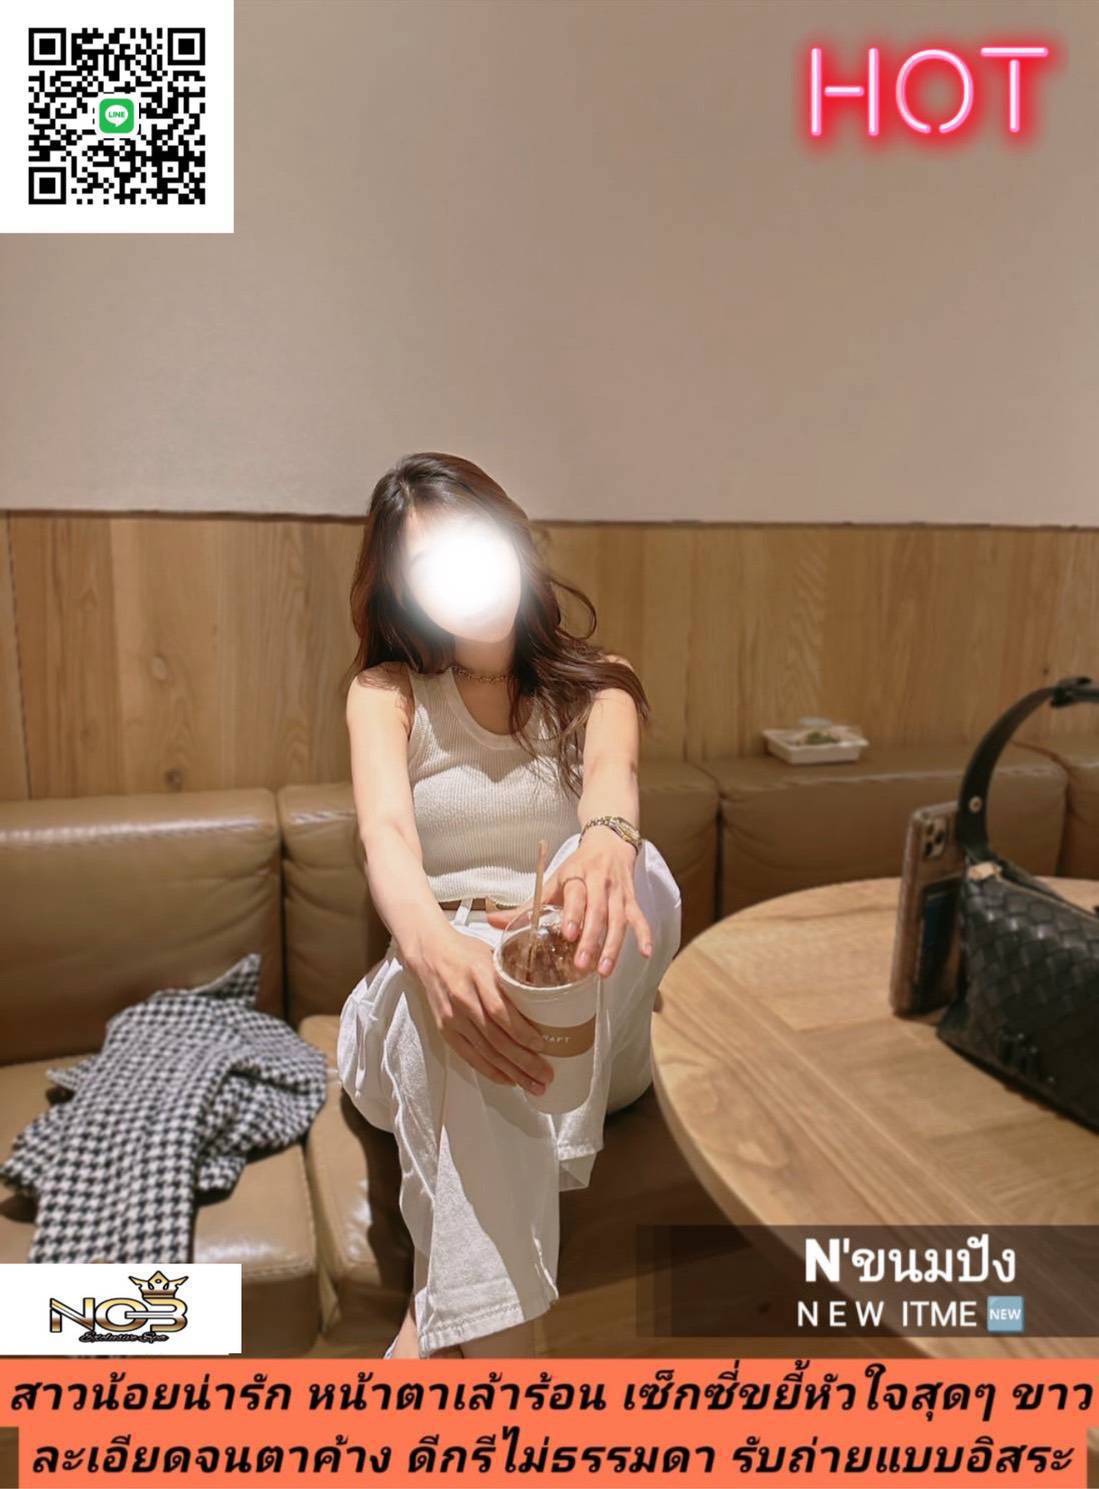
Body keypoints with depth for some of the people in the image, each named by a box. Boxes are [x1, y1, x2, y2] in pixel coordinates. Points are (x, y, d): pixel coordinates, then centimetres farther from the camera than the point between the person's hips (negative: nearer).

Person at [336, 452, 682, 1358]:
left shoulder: (596, 684, 5)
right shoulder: (388, 694, 2)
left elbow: (610, 770, -21)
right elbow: (386, 833, -19)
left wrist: (607, 839, -48)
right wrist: (433, 944, -44)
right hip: (441, 976, -1)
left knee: (640, 875, -33)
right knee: (462, 978, -37)